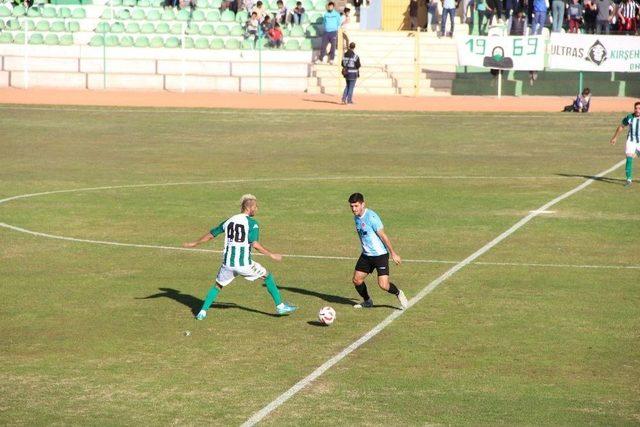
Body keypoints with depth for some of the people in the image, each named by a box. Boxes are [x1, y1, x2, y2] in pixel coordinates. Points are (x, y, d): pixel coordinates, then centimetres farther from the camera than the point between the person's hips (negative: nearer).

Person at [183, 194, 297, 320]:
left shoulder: (229, 221, 11)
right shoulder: (252, 223, -5)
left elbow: (211, 234, 19)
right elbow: (255, 244, -18)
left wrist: (194, 244, 32)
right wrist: (271, 255, -12)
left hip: (227, 263, 4)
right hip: (244, 264, -4)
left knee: (217, 286, 25)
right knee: (267, 276, 16)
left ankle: (202, 312, 13)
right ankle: (280, 306, 16)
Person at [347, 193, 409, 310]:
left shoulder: (371, 217, -21)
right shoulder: (356, 217, 5)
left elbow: (383, 236, -17)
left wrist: (393, 254, -13)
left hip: (380, 255, -8)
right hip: (366, 255, 8)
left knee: (383, 285, -15)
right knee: (356, 280, 5)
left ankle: (398, 293, 16)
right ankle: (367, 301, 30)